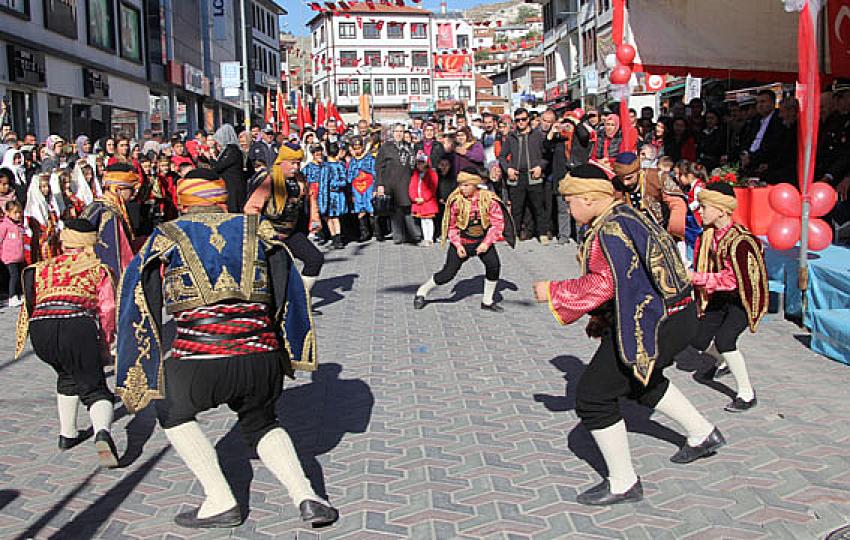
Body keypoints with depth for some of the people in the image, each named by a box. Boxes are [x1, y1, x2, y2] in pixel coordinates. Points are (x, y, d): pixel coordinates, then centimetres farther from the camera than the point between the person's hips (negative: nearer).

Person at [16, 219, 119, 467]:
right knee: (94, 388, 5)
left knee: (67, 376, 31)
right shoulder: (99, 268, 17)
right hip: (79, 327, -3)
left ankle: (67, 434, 38)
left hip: (41, 330, 3)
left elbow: (30, 306, 21)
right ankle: (102, 433, -23)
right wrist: (105, 345, 16)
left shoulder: (43, 268, 26)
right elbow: (108, 310, 8)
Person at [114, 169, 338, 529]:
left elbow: (141, 306, 12)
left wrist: (140, 380, 19)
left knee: (173, 413, 28)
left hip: (198, 363, -2)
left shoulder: (165, 238, 13)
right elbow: (288, 292, 13)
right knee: (260, 423, 30)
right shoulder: (257, 229, 16)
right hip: (262, 357, 3)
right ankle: (305, 496, 12)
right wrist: (290, 354, 22)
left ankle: (220, 502, 18)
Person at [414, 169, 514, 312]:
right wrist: (458, 245, -12)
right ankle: (422, 292, 17)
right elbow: (451, 226, -1)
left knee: (494, 265, -20)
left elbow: (498, 223, -8)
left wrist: (486, 243, -17)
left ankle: (487, 301, -2)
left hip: (483, 240, 1)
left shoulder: (489, 198, -13)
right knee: (448, 273, -5)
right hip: (461, 241, -1)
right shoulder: (456, 200, -11)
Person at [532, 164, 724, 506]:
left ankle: (623, 485, 7)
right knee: (640, 380, 34)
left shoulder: (611, 228, -20)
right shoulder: (626, 217, 13)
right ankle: (703, 435, 45)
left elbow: (603, 284, -27)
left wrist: (552, 292, -16)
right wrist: (602, 317, 17)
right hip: (674, 317, 11)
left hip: (654, 326, -11)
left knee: (592, 397, -3)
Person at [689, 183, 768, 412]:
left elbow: (732, 279, -29)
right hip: (719, 298, 8)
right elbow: (705, 266, 12)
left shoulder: (740, 239, -26)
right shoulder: (708, 234, -2)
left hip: (743, 298, -8)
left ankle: (747, 395, -9)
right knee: (699, 341, 6)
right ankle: (724, 360, 43)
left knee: (724, 339, -25)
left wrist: (695, 277, -30)